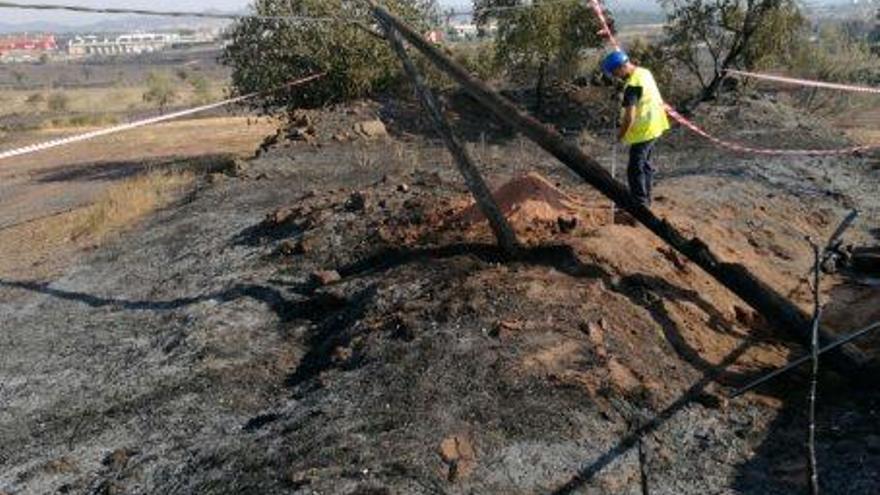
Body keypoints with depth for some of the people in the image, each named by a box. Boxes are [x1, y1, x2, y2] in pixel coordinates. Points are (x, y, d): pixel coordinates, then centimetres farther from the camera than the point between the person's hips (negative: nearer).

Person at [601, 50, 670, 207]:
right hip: (655, 126, 10)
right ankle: (645, 200, 32)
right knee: (646, 164, 20)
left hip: (644, 131, -10)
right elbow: (658, 100, 17)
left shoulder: (632, 86, -25)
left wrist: (621, 135, -13)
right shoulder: (645, 72, 5)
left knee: (635, 169, -3)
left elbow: (629, 117, -26)